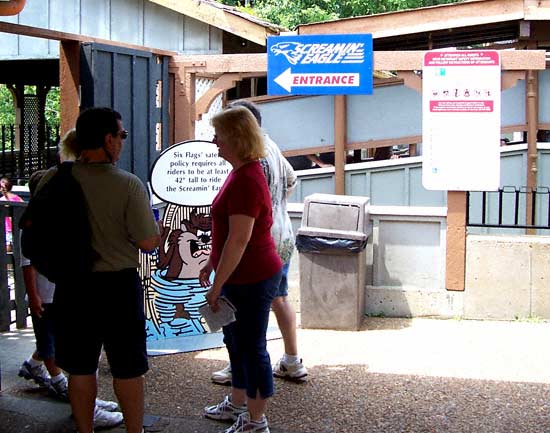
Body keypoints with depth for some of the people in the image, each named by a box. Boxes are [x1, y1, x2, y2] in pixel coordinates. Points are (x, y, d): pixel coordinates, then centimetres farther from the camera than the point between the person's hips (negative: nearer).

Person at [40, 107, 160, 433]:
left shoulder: (53, 179, -7)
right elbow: (148, 243, -15)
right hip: (118, 284, -3)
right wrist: (158, 227, 6)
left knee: (80, 369, 15)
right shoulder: (129, 185, -16)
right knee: (127, 369, 12)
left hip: (71, 285, 3)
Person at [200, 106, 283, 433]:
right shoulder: (242, 172, 10)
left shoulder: (247, 180, -24)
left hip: (252, 279, -11)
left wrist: (217, 285, -21)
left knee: (252, 347, 2)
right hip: (241, 277, 11)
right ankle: (237, 405, 38)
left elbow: (239, 239, -26)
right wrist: (212, 263, 21)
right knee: (236, 341, 22)